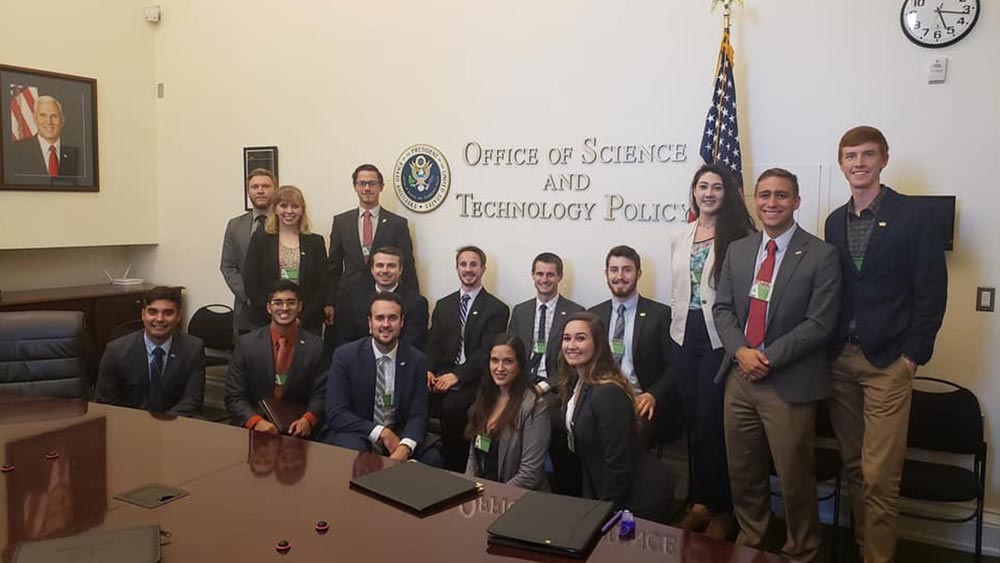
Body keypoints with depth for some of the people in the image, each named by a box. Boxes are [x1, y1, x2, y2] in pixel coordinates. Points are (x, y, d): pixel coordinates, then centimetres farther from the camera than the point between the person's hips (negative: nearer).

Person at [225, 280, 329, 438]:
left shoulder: (316, 347, 2)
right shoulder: (247, 343, 2)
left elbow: (321, 395, 2)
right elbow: (234, 396, 0)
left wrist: (307, 419, -19)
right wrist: (256, 421, -18)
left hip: (296, 429, 0)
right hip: (251, 427, 0)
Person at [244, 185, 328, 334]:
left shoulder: (316, 242, 7)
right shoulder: (260, 241, 6)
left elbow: (322, 286, 3)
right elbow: (251, 285, 0)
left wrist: (302, 317, -8)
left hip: (308, 322, 1)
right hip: (267, 323, 0)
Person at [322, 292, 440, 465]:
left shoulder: (417, 360, -1)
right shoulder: (344, 356, -6)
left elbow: (418, 415, -5)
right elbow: (336, 413, -10)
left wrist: (405, 447, -27)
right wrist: (382, 432, -21)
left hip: (399, 437, 2)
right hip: (355, 435, -2)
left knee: (432, 459, -26)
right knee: (353, 453, -35)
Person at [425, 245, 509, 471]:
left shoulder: (497, 309, 2)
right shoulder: (443, 305, 18)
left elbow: (487, 352, -8)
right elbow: (433, 343, 12)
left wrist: (457, 375, -20)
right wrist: (429, 370, -8)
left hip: (474, 380, -4)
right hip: (441, 375, 4)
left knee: (452, 405, -33)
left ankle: (455, 467, -10)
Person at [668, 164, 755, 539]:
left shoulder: (740, 237, -7)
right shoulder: (679, 237, 10)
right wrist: (678, 324, 13)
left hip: (719, 339, -5)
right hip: (683, 337, 5)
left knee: (712, 426, 0)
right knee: (693, 423, 13)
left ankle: (720, 508, 18)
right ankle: (699, 502, 26)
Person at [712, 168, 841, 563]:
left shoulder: (821, 256, -6)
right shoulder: (738, 250, 9)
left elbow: (820, 323, -12)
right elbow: (722, 308, 7)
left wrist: (768, 358, -16)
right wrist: (741, 351, -10)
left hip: (789, 382, -4)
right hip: (739, 376, 5)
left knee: (794, 477, 7)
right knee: (743, 471, 15)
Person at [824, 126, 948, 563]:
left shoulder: (912, 216, -4)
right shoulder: (835, 221, 10)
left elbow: (932, 289, -5)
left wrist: (914, 353, -8)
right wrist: (828, 348, 5)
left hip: (888, 362, -4)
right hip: (840, 360, 4)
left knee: (879, 474, -4)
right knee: (853, 466, 11)